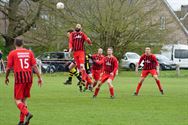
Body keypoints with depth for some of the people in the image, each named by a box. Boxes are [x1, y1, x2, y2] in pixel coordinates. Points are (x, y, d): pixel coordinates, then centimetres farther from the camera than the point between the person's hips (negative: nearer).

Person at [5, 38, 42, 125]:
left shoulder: (12, 53, 2)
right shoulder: (29, 52, 10)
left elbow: (8, 68, 2)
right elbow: (34, 66, 4)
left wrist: (6, 77, 18)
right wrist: (39, 77, 7)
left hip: (19, 77, -4)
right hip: (29, 77, 4)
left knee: (17, 100, 0)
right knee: (24, 99, 14)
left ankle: (27, 113, -25)